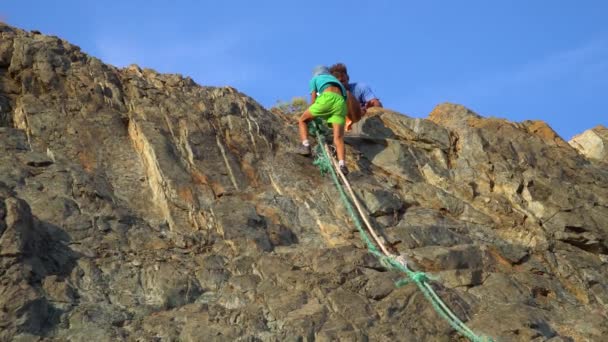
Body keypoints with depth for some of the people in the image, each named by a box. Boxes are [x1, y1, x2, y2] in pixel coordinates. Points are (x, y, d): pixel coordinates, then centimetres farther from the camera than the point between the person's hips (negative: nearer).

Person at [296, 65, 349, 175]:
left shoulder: (315, 79, 30)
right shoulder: (336, 80, 42)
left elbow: (313, 100, 21)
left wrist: (312, 118, 33)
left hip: (327, 98, -3)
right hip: (341, 102, 3)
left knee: (302, 120, 15)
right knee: (338, 136, -8)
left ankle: (305, 146, -5)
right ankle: (342, 164, -28)